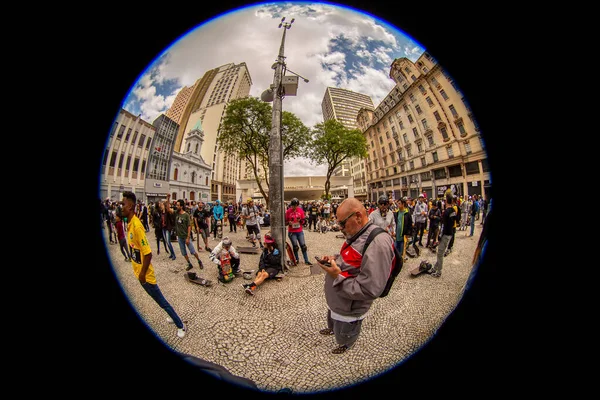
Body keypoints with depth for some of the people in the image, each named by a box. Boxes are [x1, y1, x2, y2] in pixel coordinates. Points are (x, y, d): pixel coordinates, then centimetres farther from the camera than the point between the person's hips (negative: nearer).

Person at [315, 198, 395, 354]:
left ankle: (346, 345, 55)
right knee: (332, 320, 36)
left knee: (344, 336, 24)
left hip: (349, 309, -8)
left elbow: (369, 290, -36)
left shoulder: (377, 243, -35)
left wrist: (338, 276, -32)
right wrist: (334, 258, -5)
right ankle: (332, 329, 66)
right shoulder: (357, 234, -3)